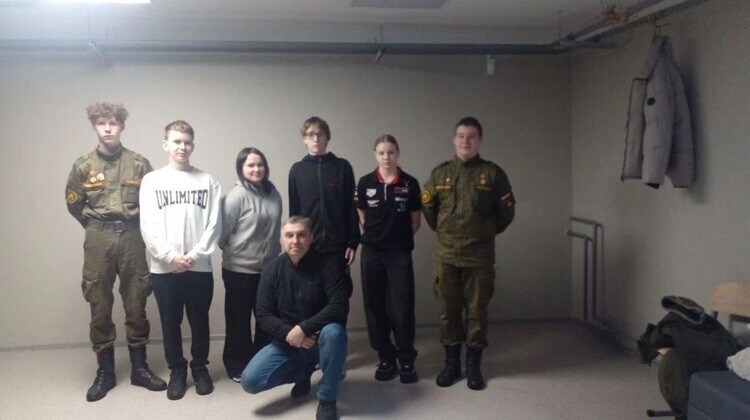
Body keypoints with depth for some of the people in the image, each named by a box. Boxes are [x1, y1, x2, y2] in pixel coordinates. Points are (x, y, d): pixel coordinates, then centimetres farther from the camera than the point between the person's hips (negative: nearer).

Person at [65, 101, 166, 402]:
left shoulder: (139, 164, 1)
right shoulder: (83, 166, 3)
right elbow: (74, 205, 13)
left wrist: (131, 226, 8)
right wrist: (96, 229, 13)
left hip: (132, 238, 0)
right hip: (98, 240, 0)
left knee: (136, 305, 6)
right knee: (100, 307, 5)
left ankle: (139, 368, 18)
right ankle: (105, 371, 16)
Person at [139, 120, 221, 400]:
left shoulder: (207, 182, 4)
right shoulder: (152, 181, 3)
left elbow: (214, 225, -2)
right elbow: (148, 227, -4)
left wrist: (194, 255, -11)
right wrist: (170, 257, -13)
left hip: (200, 267, 0)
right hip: (164, 268, 0)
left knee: (199, 321, 10)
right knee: (170, 322, 9)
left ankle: (200, 367, 27)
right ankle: (177, 370, 24)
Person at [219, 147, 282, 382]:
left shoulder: (273, 193, 3)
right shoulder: (236, 196, -14)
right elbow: (222, 232, -13)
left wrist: (274, 252, 11)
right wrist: (233, 251, 0)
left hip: (269, 268, 6)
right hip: (240, 269, -5)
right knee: (239, 320, 7)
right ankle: (237, 365, 22)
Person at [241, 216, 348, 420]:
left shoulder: (327, 265, -14)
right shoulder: (272, 270, -5)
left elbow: (339, 306, -23)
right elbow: (263, 315, -6)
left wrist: (303, 328, -29)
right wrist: (289, 334, -22)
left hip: (321, 339, -3)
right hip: (287, 342, 3)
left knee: (334, 333, -38)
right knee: (250, 381, -14)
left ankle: (327, 399, -15)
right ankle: (303, 371, 15)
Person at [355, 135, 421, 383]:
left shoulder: (409, 183, -2)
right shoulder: (365, 183, 2)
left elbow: (415, 221, 5)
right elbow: (362, 218, 11)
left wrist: (399, 237, 6)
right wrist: (375, 236, 6)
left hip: (400, 253, -2)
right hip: (372, 253, 2)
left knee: (402, 307, -1)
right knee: (375, 306, 6)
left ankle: (407, 360, 14)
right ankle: (386, 358, 20)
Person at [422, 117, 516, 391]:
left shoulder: (492, 173, -1)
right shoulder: (440, 173, 5)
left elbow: (506, 211, 6)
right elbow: (427, 207, 14)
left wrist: (487, 233, 11)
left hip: (480, 256, -1)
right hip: (446, 255, 2)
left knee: (477, 311, 5)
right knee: (448, 311, 8)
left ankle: (473, 366, 18)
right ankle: (452, 363, 21)